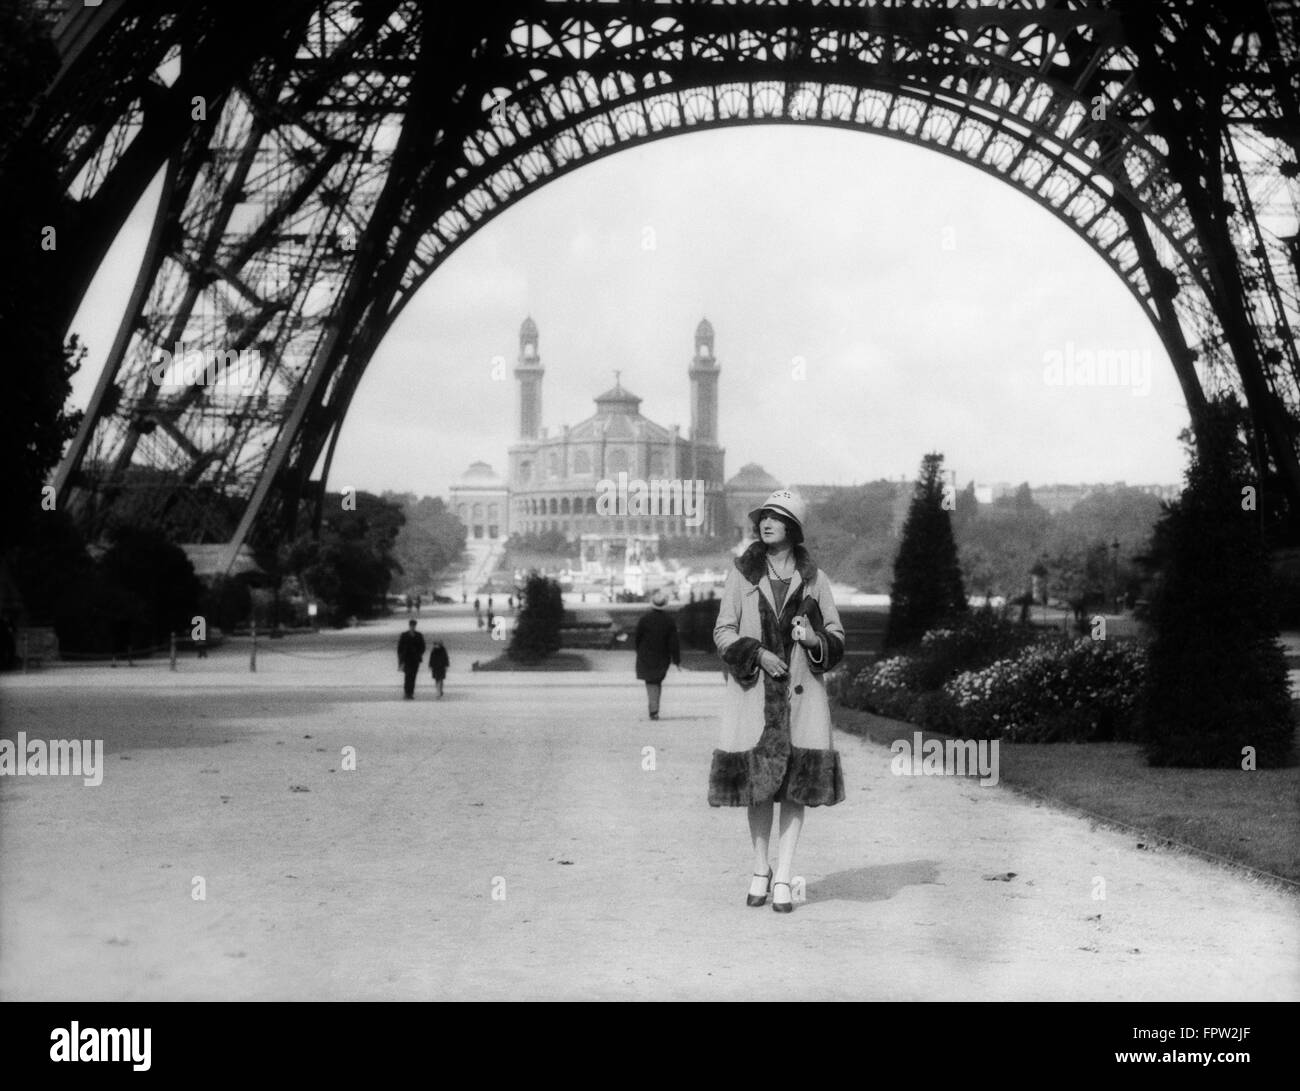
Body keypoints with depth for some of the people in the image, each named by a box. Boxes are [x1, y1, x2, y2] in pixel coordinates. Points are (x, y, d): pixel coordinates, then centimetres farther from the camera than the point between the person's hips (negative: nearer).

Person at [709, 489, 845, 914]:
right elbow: (723, 632, 5)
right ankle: (760, 871, 20)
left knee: (797, 783, -4)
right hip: (753, 689, 0)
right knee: (756, 784, 3)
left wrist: (815, 640, -10)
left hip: (802, 692, 0)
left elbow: (837, 636, 12)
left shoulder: (813, 578, 6)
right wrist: (757, 653, -11)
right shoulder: (741, 574, 5)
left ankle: (783, 879, 2)